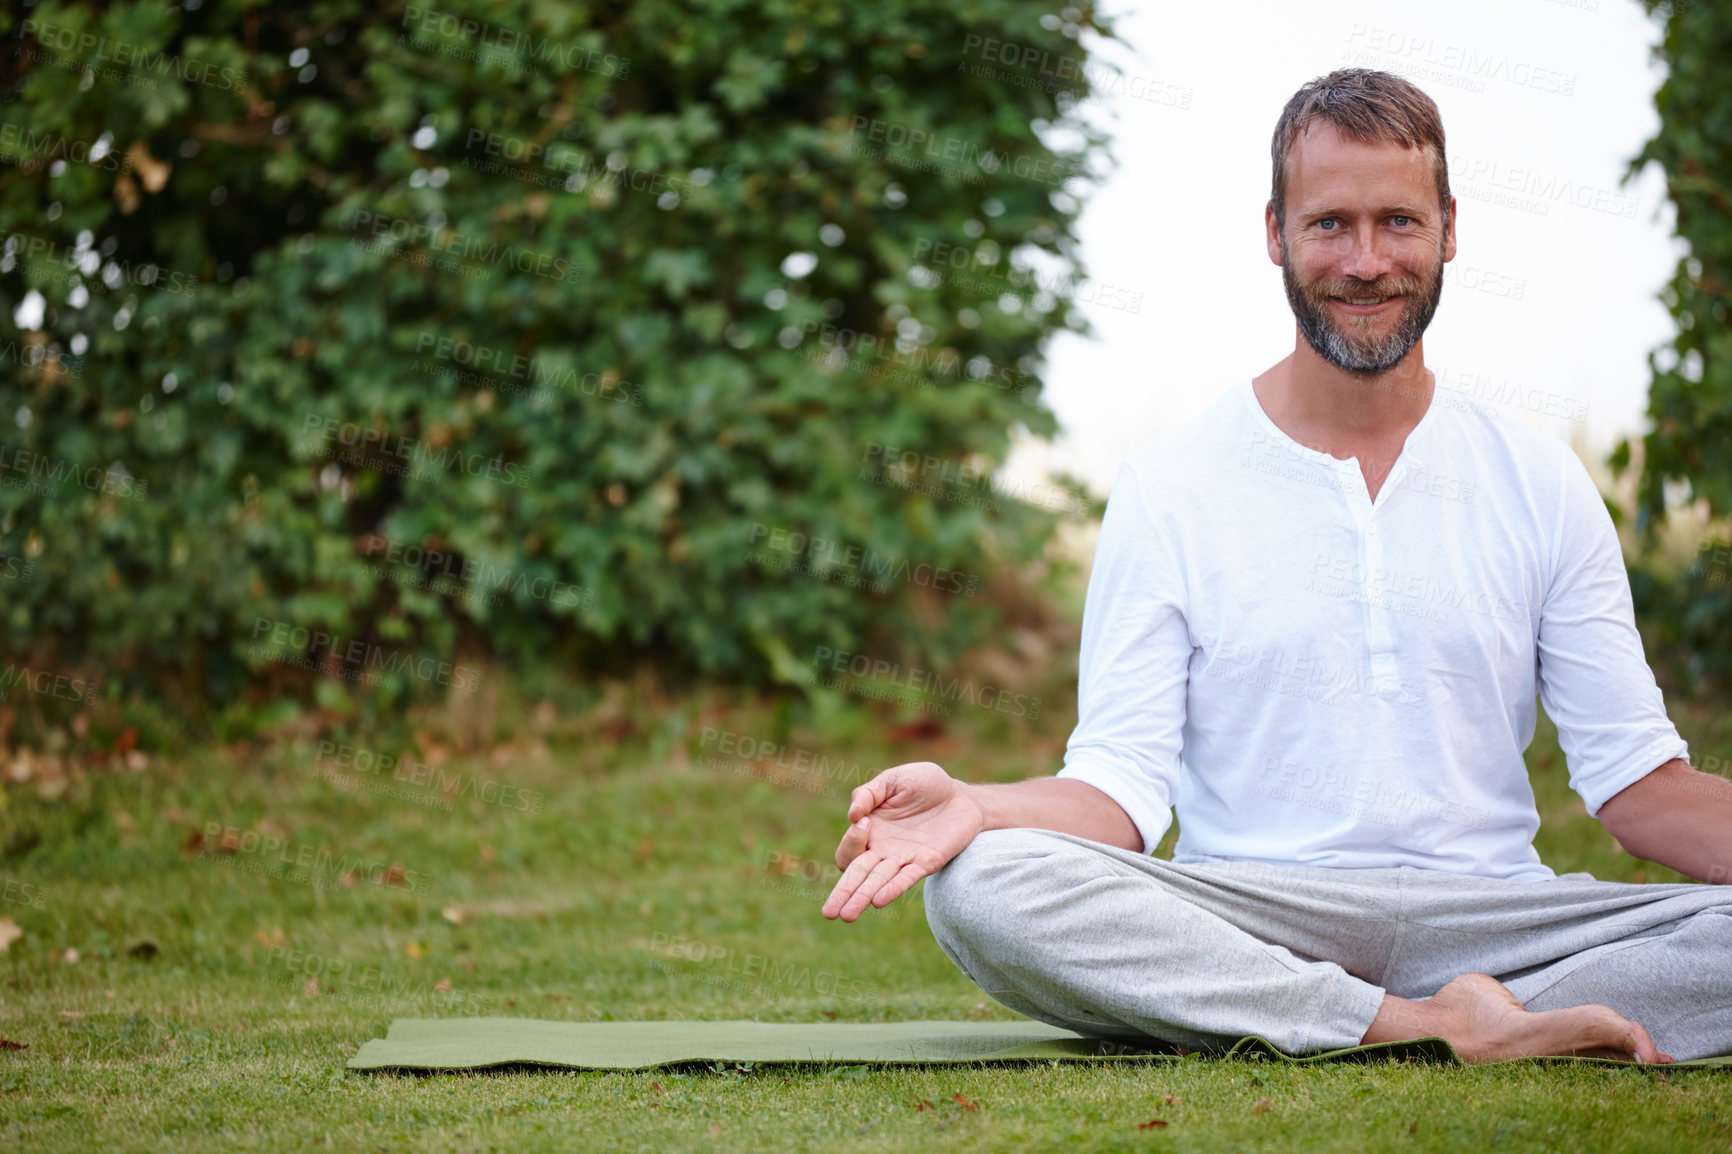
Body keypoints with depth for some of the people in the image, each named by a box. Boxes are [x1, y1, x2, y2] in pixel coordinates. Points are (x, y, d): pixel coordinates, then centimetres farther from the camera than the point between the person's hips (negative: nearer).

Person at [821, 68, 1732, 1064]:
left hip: (1489, 918, 1)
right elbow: (1123, 791, -1)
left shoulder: (1541, 485, 11)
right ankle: (1432, 1027, -31)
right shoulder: (1169, 486, 6)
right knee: (981, 887, -32)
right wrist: (969, 806, -22)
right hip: (1243, 924, -1)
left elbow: (1636, 779, 9)